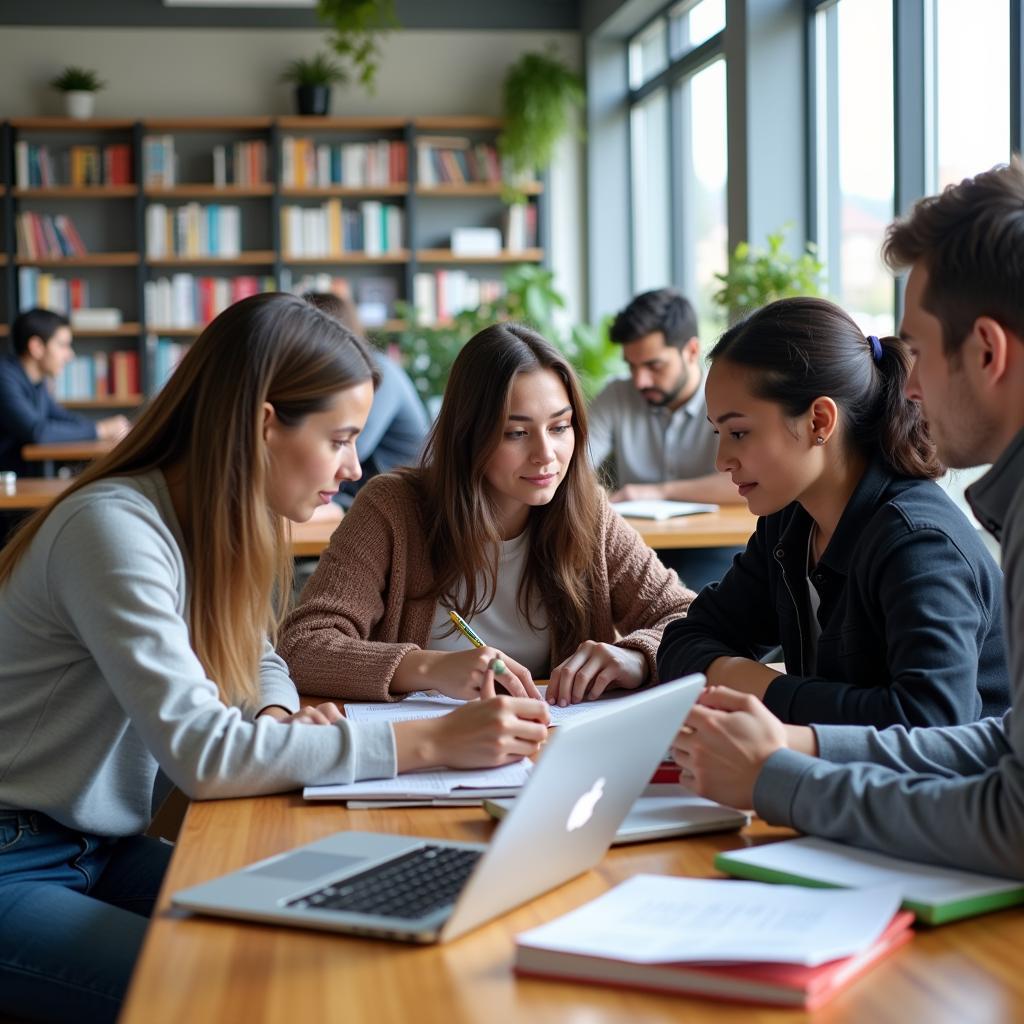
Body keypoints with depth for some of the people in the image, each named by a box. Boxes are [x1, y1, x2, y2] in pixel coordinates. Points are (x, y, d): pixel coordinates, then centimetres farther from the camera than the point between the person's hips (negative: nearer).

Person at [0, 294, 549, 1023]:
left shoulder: (221, 525, 2)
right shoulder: (114, 527, -24)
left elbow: (258, 662, 17)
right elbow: (201, 755, -30)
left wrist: (279, 716, -8)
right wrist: (428, 742, -30)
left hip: (107, 851, 8)